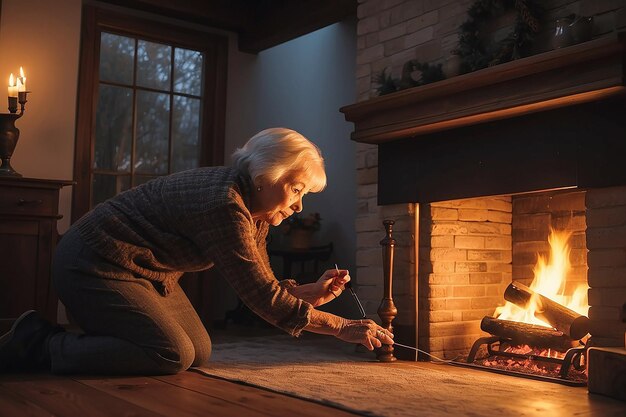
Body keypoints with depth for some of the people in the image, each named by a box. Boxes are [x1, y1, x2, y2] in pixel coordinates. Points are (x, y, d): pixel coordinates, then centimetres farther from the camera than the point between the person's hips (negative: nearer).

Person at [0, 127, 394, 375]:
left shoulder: (254, 208, 0)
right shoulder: (225, 205, -30)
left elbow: (262, 283, 6)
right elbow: (264, 298, -28)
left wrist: (312, 293, -10)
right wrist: (344, 327, -24)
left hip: (145, 270, 10)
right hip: (94, 264, -10)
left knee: (200, 353, 6)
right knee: (173, 356, -20)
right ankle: (41, 344, -6)